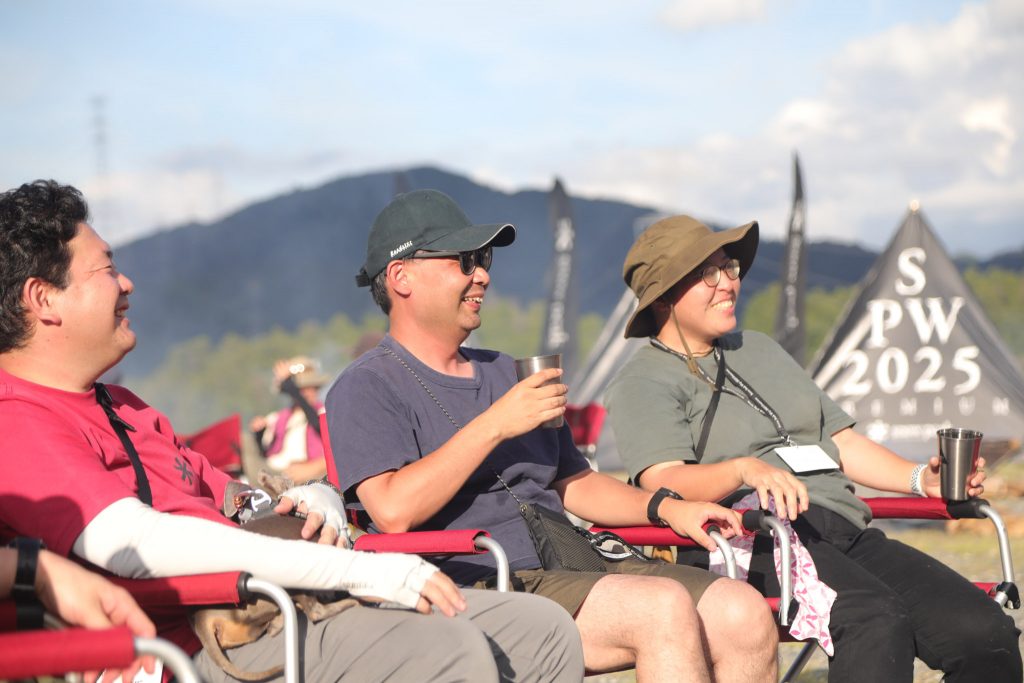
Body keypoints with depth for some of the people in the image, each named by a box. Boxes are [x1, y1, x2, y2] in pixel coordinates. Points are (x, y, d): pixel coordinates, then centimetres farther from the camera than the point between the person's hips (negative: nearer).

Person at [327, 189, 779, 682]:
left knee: (745, 614, -12)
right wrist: (495, 425, -14)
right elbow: (394, 511, -17)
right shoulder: (366, 389, 1)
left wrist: (666, 508, 11)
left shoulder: (503, 372, 28)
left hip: (573, 569, 8)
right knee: (663, 607, -29)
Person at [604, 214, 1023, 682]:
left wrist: (920, 478, 12)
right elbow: (663, 482, -12)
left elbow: (840, 442, 29)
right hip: (752, 541, -7)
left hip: (846, 532, 7)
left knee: (986, 634, -16)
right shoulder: (643, 384, 6)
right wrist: (745, 470, -32)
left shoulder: (758, 349, 30)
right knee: (876, 620, -37)